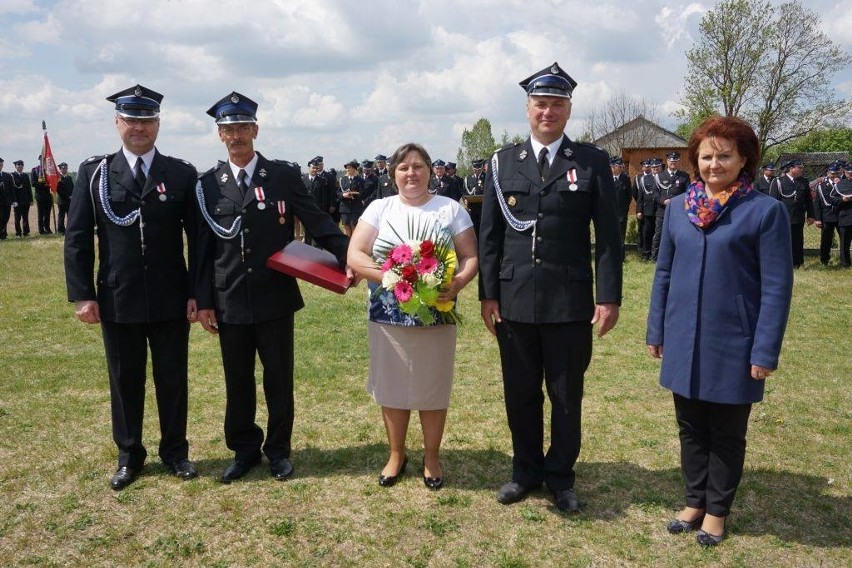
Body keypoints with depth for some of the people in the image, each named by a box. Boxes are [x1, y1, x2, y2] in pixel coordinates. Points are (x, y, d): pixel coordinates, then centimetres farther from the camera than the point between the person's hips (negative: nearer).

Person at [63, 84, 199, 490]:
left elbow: (198, 238, 1)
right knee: (124, 380, 12)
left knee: (172, 378, 10)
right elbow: (77, 238, 1)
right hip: (117, 300, 1)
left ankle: (175, 451, 27)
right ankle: (129, 455, 28)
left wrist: (197, 292, -5)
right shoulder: (93, 172, 3)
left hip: (170, 300, 0)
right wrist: (82, 294, -5)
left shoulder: (182, 174, 1)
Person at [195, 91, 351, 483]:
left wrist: (352, 258, -15)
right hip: (229, 303, 2)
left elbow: (318, 223, -3)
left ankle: (278, 450, 27)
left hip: (275, 298, -1)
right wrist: (203, 301, 2)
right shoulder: (208, 184, 5)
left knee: (279, 378, 10)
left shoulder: (284, 175, -1)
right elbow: (204, 247, 5)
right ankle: (244, 450, 31)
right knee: (237, 381, 13)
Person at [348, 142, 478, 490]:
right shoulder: (380, 208, 3)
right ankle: (396, 455, 31)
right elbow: (354, 255, -4)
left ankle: (431, 457, 28)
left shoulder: (451, 209, 2)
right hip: (387, 318, 1)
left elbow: (470, 256, -2)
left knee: (432, 390, 9)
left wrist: (458, 282, -23)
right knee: (392, 388, 12)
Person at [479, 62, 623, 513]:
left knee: (567, 396, 11)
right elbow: (489, 234, 5)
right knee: (520, 394, 13)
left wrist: (609, 297, -7)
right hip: (514, 301, 2)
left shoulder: (593, 162, 1)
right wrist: (488, 294, 0)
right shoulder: (503, 162, 6)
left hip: (571, 302, -1)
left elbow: (608, 235, -2)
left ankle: (560, 476, 29)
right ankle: (526, 470, 32)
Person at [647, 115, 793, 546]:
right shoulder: (678, 208, 3)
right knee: (691, 428, 16)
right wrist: (656, 330, 8)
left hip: (733, 345, -4)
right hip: (684, 342, 4)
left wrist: (766, 351, -12)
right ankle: (694, 501, 33)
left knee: (726, 433, 12)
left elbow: (776, 287, -9)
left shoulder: (766, 211, -9)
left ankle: (717, 510, 30)